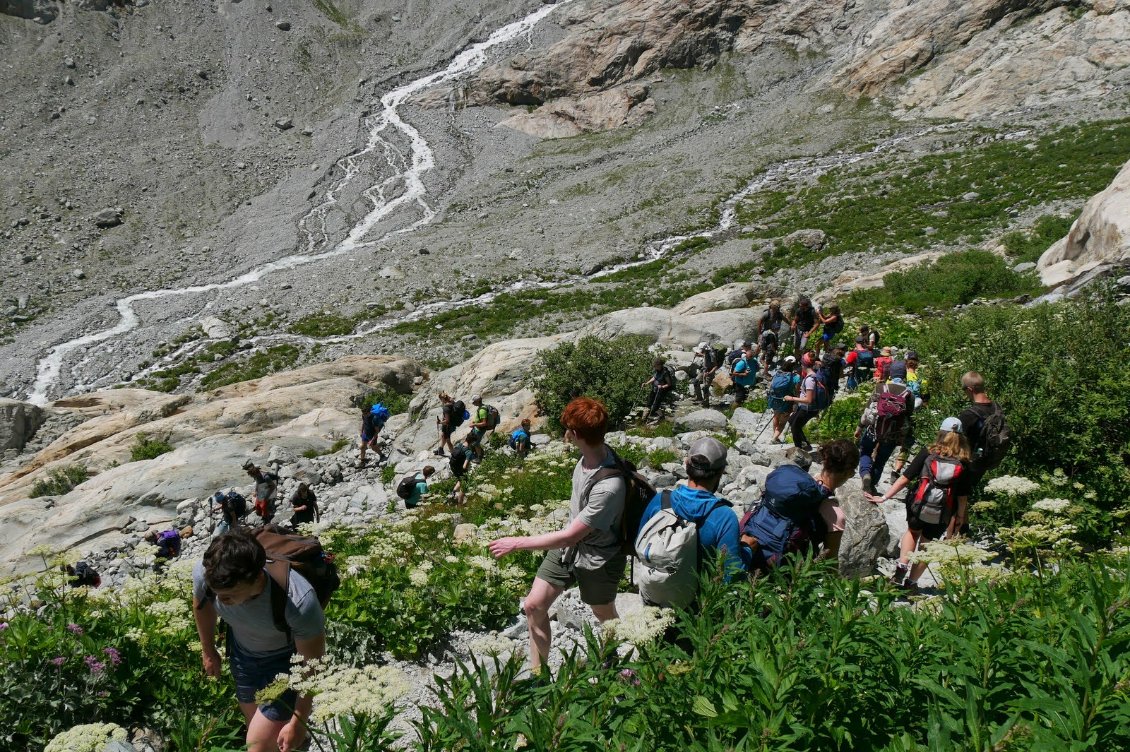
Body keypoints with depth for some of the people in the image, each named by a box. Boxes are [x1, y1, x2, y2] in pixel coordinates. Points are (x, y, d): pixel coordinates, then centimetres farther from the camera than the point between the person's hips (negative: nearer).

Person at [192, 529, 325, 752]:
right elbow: (202, 604, -3)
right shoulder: (204, 574, -31)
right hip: (242, 651, 5)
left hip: (287, 659, -5)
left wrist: (298, 721, -19)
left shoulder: (299, 602, -43)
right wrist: (208, 651, 11)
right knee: (255, 721, 23)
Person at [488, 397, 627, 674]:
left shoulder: (609, 486, -39)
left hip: (597, 559, -7)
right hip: (568, 547, 7)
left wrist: (517, 543, -23)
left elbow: (569, 537, -31)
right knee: (534, 605, 7)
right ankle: (537, 672, 24)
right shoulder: (593, 454, -15)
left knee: (605, 616, 19)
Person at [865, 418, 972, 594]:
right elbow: (963, 496, -5)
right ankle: (911, 582, 22)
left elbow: (905, 478, -10)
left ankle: (901, 567, 12)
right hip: (941, 516, 0)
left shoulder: (928, 453, -8)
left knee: (912, 532, 28)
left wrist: (883, 497, -6)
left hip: (918, 507, 0)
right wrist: (960, 517, 8)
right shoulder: (963, 464, -5)